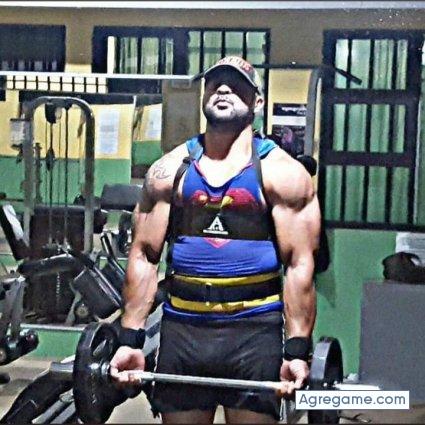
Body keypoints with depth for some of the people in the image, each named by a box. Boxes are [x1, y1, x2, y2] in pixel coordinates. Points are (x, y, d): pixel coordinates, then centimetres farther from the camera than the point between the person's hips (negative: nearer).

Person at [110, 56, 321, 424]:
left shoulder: (281, 172, -2)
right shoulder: (169, 170, 6)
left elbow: (299, 265, -7)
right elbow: (144, 256, 5)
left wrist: (297, 351, -12)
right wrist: (131, 340, 0)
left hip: (254, 329, -2)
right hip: (182, 327, 3)